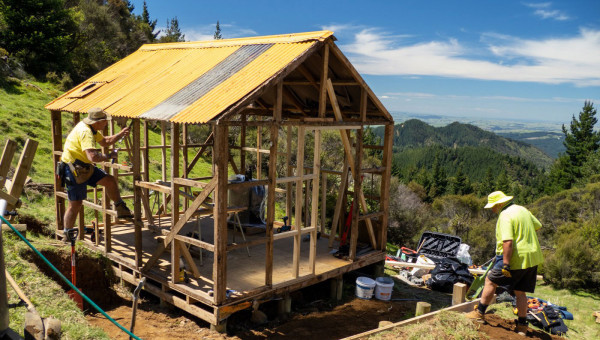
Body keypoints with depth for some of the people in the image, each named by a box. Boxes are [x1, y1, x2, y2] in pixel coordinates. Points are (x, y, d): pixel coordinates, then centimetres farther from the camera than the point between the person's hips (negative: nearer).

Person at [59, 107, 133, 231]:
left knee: (110, 181, 4)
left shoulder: (92, 128, 6)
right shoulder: (85, 132, -26)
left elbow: (104, 142, 24)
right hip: (73, 169, -9)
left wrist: (120, 134, 11)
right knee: (75, 204, -1)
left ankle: (121, 210, 19)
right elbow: (93, 157, -38)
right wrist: (109, 156, -21)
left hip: (85, 167, 9)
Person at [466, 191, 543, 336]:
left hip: (516, 258, -8)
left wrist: (506, 265, -24)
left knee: (490, 281, 7)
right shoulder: (522, 210, 11)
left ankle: (480, 313, 13)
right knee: (520, 292, 15)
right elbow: (538, 226, 26)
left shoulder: (505, 216, -16)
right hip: (532, 259, 8)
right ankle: (522, 325, 19)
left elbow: (507, 242, -25)